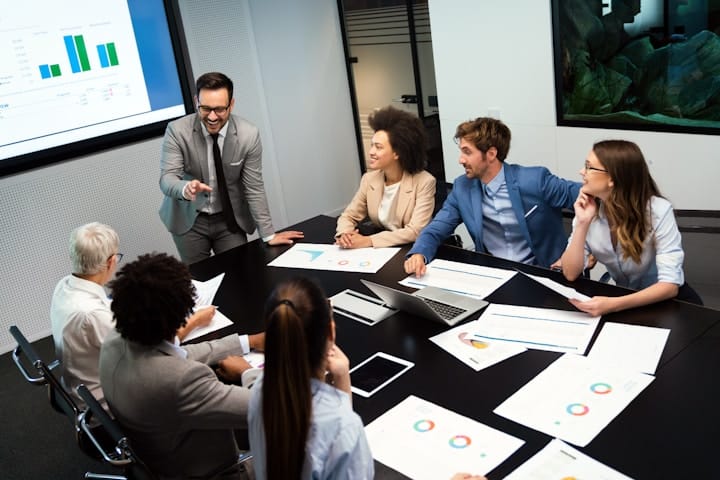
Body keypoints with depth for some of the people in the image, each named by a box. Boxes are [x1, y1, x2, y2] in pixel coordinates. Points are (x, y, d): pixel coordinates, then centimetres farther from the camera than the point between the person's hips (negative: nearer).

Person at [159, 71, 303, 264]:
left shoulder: (248, 134, -16)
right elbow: (167, 178, -20)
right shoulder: (177, 131, -17)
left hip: (231, 220, 1)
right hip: (188, 219, 0)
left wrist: (269, 235, -8)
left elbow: (254, 188, -10)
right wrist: (186, 188, -44)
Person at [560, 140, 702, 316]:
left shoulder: (658, 210, -24)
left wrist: (614, 305, -44)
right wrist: (583, 223, -26)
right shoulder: (588, 209, -11)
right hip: (620, 293, 3)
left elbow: (670, 284, -30)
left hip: (663, 297, -3)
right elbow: (570, 274, -16)